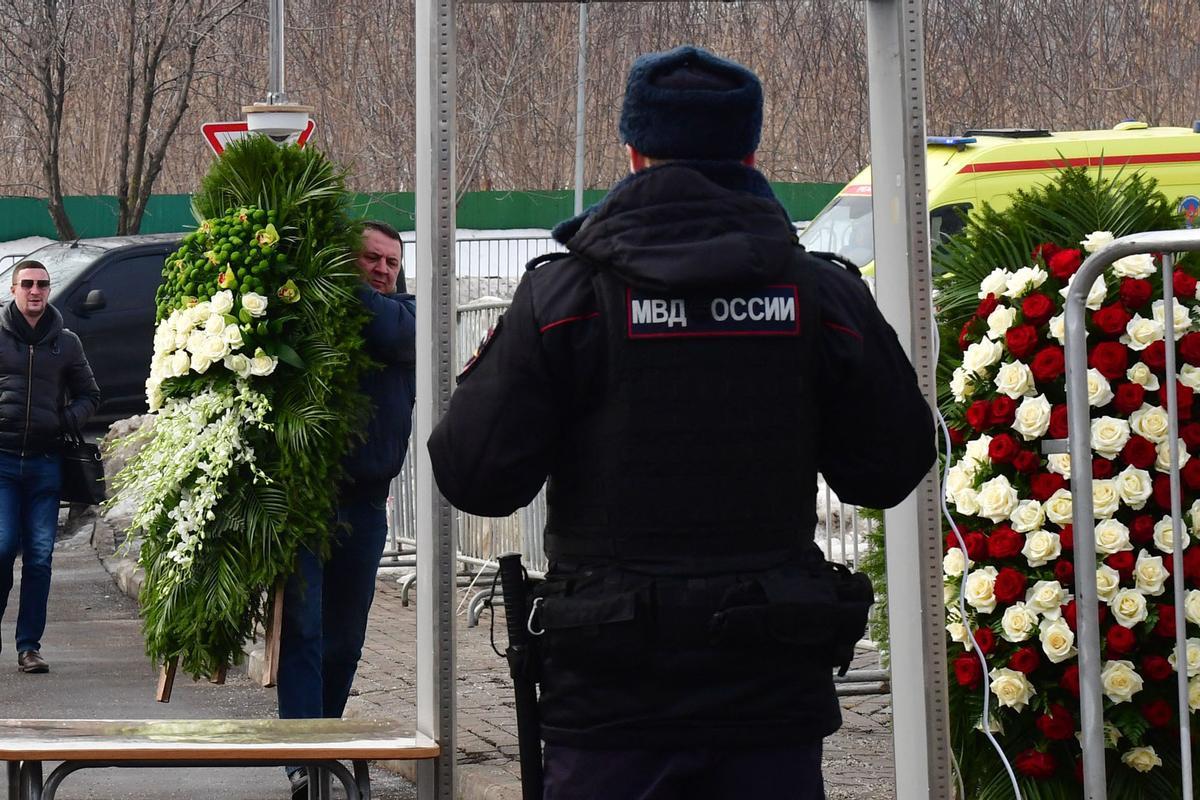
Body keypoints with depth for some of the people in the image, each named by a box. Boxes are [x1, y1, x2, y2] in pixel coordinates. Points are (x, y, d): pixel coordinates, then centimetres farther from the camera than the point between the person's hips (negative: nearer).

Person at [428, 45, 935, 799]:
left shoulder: (563, 294, -8)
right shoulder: (826, 296, -1)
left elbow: (476, 477, -7)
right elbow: (891, 470, 6)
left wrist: (482, 381, 12)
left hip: (614, 706, -2)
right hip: (774, 698, 2)